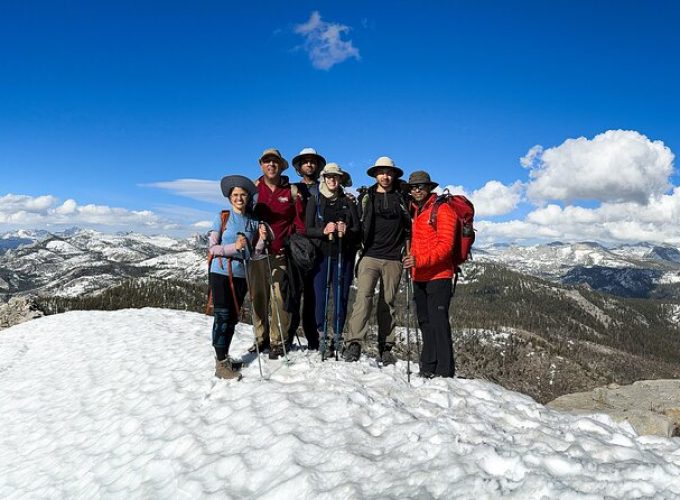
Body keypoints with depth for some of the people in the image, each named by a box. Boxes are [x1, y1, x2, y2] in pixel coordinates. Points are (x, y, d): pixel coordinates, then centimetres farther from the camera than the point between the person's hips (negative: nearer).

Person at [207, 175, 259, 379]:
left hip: (241, 274, 4)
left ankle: (224, 357, 23)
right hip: (221, 272, -4)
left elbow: (252, 254, 9)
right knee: (222, 316, -6)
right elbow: (211, 247, -6)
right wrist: (234, 247, -19)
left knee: (233, 318, 10)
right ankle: (221, 364, -1)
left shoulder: (253, 222, 9)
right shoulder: (223, 218, -1)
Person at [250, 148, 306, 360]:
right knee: (258, 296, 8)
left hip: (281, 254, -2)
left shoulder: (292, 191, 4)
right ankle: (261, 338, 22)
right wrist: (256, 228, -10)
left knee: (279, 297, -6)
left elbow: (300, 223, 4)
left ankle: (278, 342, 6)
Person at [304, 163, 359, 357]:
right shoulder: (315, 201, 10)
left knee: (341, 297, 1)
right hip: (321, 255, -1)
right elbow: (308, 230, 3)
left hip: (344, 256, 1)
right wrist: (324, 230, -16)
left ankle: (338, 336, 11)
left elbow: (358, 231, 8)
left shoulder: (348, 203, 13)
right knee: (320, 296, -3)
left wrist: (345, 231, -13)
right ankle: (322, 337, 6)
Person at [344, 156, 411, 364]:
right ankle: (355, 343, -21)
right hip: (370, 256, -1)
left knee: (388, 303, 5)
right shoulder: (367, 197, 12)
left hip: (393, 259, 1)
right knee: (364, 296, -18)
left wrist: (405, 249, 6)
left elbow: (409, 226, 15)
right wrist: (363, 245, 6)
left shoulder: (401, 198, 11)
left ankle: (385, 348, 12)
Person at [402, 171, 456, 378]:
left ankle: (444, 371, -2)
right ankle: (428, 368, 21)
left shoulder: (442, 210, -6)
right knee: (425, 322, 12)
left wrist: (419, 260, -24)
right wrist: (411, 261, 11)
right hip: (419, 277, 7)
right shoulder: (414, 212, 16)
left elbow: (445, 245, -15)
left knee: (438, 322, -8)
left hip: (438, 276, -7)